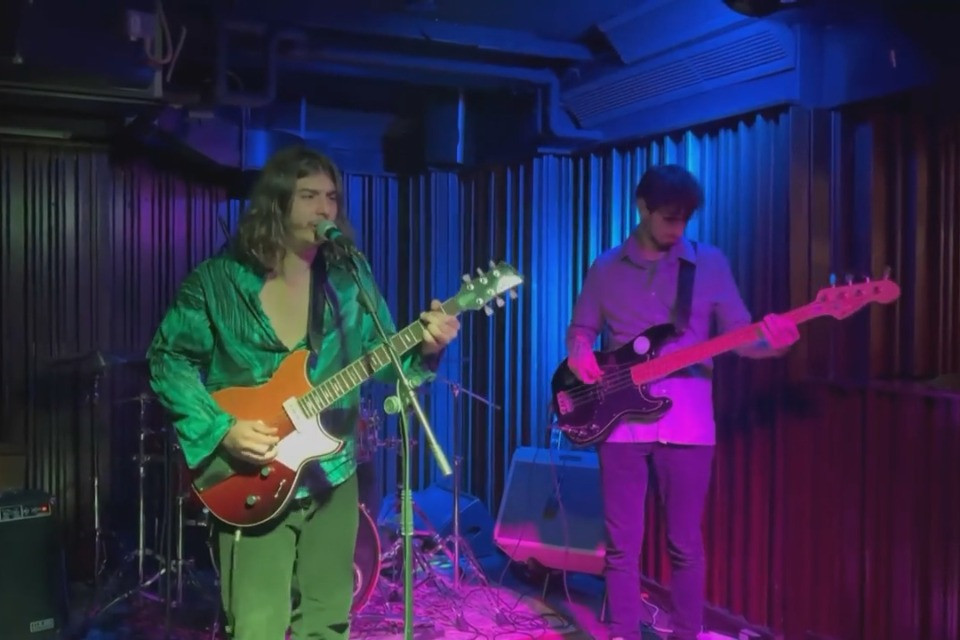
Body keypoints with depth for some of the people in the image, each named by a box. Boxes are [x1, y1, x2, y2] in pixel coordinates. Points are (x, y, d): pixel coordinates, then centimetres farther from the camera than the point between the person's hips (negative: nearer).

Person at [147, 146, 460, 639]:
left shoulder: (350, 278, -1)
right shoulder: (217, 280, -9)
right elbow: (168, 358, -5)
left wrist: (423, 347, -21)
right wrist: (220, 428, -17)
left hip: (332, 477, 4)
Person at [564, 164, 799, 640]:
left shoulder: (709, 263, 4)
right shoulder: (605, 268, 7)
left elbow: (738, 335, 2)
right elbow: (581, 328, 15)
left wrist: (771, 342, -19)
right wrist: (580, 352, -8)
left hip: (687, 422, -1)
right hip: (622, 420, 1)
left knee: (685, 543, 7)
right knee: (622, 543, 5)